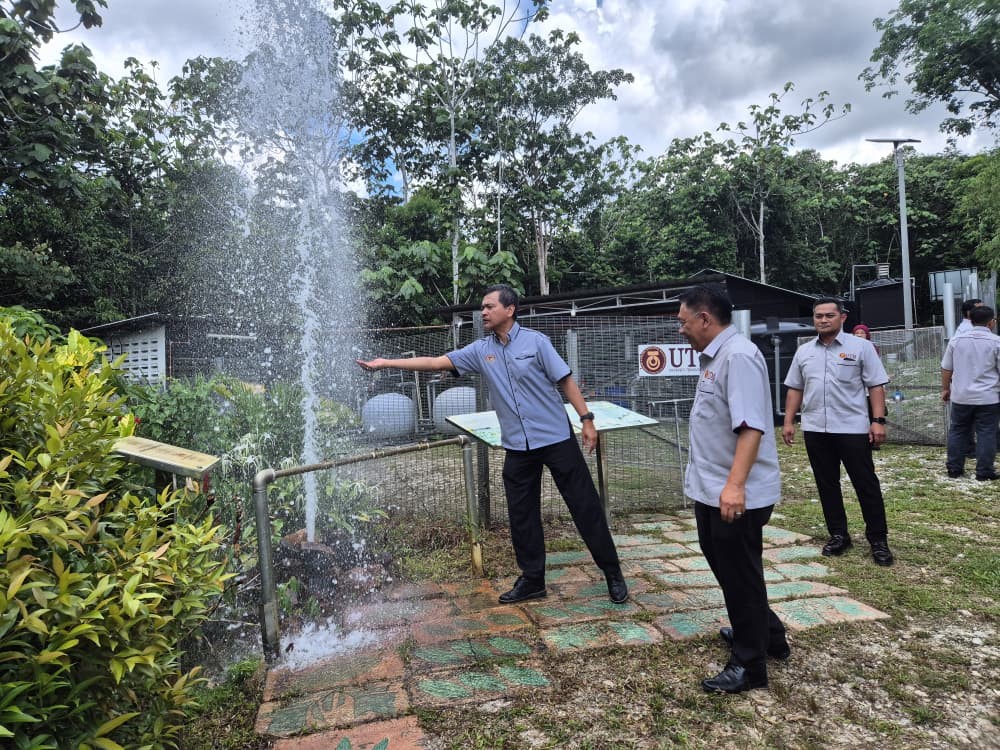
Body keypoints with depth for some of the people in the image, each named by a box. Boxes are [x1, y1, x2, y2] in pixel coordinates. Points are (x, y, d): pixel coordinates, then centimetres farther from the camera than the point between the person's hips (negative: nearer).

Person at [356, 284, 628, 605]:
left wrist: (587, 419, -11)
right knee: (521, 515, 10)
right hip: (517, 446, 4)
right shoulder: (480, 350, 3)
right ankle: (532, 579, 27)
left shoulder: (535, 341, -7)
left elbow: (565, 380, -6)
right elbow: (436, 362, 0)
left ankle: (613, 573, 18)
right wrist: (386, 363, -4)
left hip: (556, 437, -4)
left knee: (585, 506, 3)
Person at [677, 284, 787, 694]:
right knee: (724, 565, 23)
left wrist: (735, 484, -35)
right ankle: (765, 633, 43)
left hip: (735, 497, -10)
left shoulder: (738, 356, -20)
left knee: (740, 576, 5)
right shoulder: (716, 356, 12)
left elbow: (751, 427, -29)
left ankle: (749, 665, 23)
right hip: (712, 491, 10)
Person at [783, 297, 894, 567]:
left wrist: (878, 420, -10)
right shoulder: (803, 352, 9)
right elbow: (795, 389, 12)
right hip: (815, 430, 4)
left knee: (866, 484, 3)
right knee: (827, 485, 10)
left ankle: (878, 539, 14)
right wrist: (788, 421, 7)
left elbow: (876, 386, -3)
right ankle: (838, 535, 22)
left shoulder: (860, 347, -1)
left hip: (853, 428, -3)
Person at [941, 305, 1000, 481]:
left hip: (961, 396, 3)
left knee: (958, 431, 12)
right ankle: (984, 472, 7)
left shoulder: (956, 340, 2)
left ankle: (954, 469, 16)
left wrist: (945, 389, 17)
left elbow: (946, 368, 7)